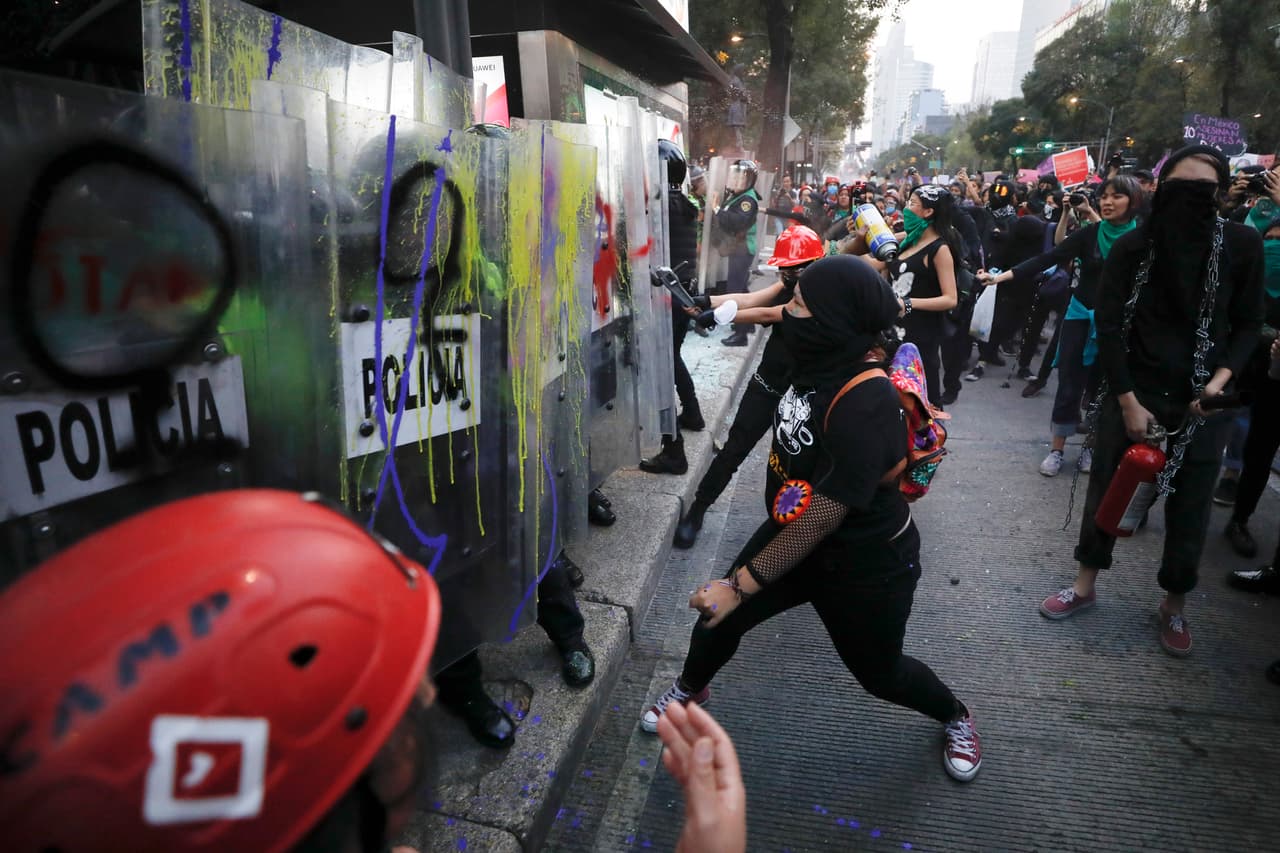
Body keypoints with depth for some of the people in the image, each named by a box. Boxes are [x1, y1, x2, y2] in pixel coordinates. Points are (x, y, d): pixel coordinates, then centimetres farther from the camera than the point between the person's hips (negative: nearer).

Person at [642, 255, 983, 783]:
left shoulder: (865, 405, -35)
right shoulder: (823, 363, -11)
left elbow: (825, 516, -35)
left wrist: (741, 584, -32)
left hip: (865, 561, -7)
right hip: (793, 532, 7)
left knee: (879, 672, 17)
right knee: (718, 617, 12)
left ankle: (955, 718, 51)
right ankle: (690, 690, 45)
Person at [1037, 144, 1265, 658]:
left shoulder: (1242, 245, -5)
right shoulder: (1132, 247, -7)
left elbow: (1248, 324, 3)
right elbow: (1107, 326, -7)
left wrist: (1222, 376, -14)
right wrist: (1128, 401, -9)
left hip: (1199, 399, 1)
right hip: (1132, 391, 0)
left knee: (1189, 507, 8)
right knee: (1106, 487, 9)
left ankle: (1174, 606, 28)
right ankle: (1085, 586, 26)